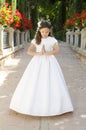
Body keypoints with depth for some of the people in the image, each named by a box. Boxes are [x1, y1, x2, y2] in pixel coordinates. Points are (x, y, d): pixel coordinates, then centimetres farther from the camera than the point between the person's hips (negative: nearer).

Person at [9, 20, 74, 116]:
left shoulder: (52, 40, 1)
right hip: (37, 62, 1)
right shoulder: (35, 40, 4)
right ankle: (34, 104, 8)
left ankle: (51, 105, 3)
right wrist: (38, 53, -19)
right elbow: (29, 51, -4)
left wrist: (46, 53, -24)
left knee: (51, 83, -6)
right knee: (34, 84, -2)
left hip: (49, 62, -1)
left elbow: (57, 50, -13)